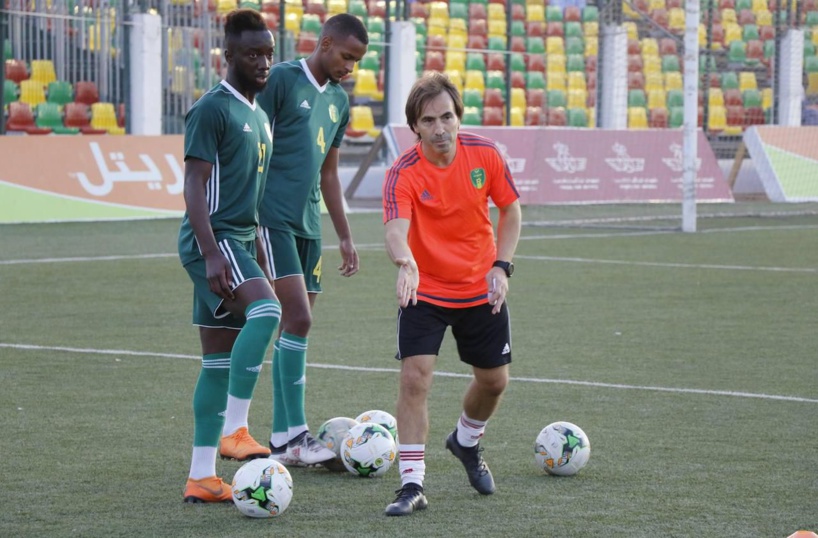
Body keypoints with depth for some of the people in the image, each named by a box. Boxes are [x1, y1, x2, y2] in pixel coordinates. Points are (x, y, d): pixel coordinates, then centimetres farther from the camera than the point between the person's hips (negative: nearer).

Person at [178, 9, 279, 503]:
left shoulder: (260, 116, 19)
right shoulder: (212, 109, -9)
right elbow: (195, 186, -14)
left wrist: (259, 257, 26)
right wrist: (211, 253, -23)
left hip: (242, 241, 9)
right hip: (211, 239, -9)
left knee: (221, 362, 7)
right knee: (266, 310, -30)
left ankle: (202, 478, 8)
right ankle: (234, 430, -28)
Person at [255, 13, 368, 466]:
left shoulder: (338, 100, 16)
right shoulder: (282, 80, -7)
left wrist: (345, 237, 21)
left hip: (308, 225, 8)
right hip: (274, 220, -8)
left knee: (294, 328, 7)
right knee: (298, 319, -15)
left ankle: (281, 440, 11)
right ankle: (294, 435, -12)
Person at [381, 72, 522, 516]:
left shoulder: (485, 155, -11)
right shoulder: (403, 173, -22)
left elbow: (510, 211, 3)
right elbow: (395, 229, -37)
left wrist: (501, 267, -8)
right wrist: (406, 263, -58)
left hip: (481, 290, 3)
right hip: (424, 292, -3)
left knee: (494, 379, 13)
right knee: (414, 377, -17)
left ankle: (466, 443, 45)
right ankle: (412, 485, -11)